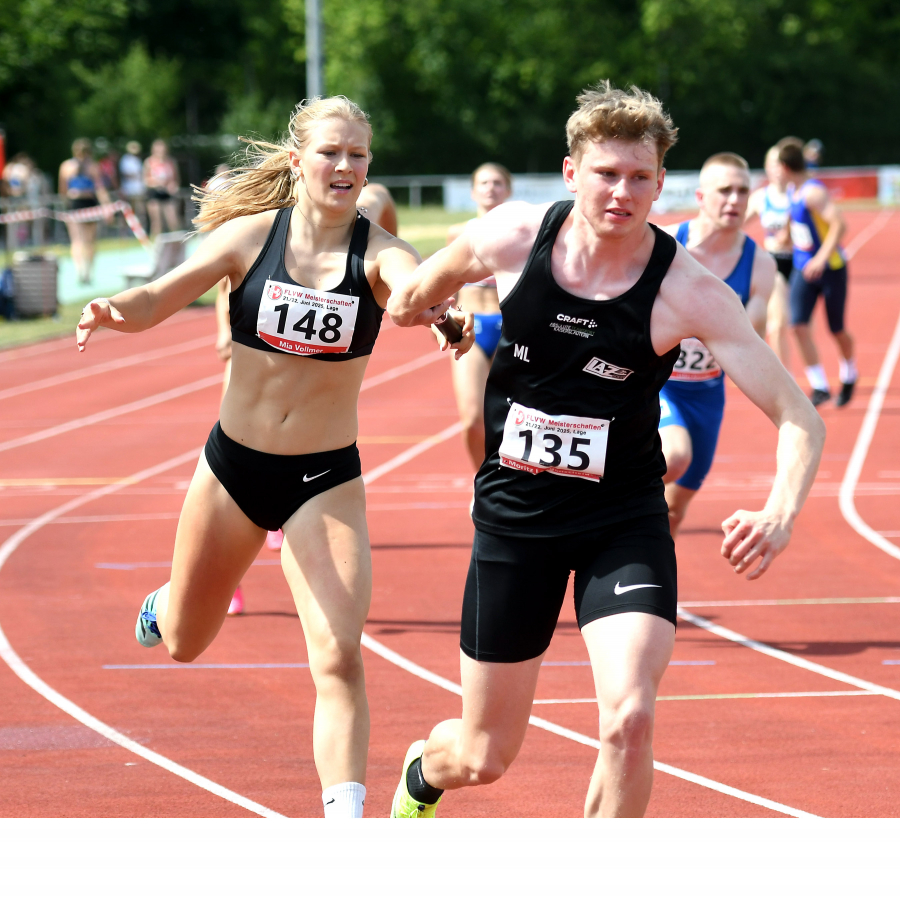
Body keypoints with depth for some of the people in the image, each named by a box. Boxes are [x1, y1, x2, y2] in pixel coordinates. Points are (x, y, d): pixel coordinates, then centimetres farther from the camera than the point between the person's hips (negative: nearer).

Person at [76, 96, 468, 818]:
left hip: (327, 481, -2)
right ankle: (166, 601, 58)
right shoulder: (250, 236, -7)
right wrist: (112, 309, -27)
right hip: (234, 465, 2)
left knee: (339, 659, -17)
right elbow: (156, 302, -4)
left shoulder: (378, 253, -14)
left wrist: (437, 306, -60)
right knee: (184, 644, 21)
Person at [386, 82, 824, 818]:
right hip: (516, 512, 1)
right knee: (485, 758, 11)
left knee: (629, 718, -25)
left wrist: (779, 518, -37)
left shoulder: (690, 292, -19)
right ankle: (424, 770, 50)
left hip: (625, 521, -1)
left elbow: (798, 418, -22)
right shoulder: (512, 240, -14)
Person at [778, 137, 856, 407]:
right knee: (799, 325, -11)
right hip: (803, 269, 7)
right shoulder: (794, 192, 3)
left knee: (837, 329, 7)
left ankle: (849, 375, 36)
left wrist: (822, 257, -39)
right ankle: (820, 387, -8)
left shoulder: (813, 193, -23)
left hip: (831, 269, -7)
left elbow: (839, 224, -33)